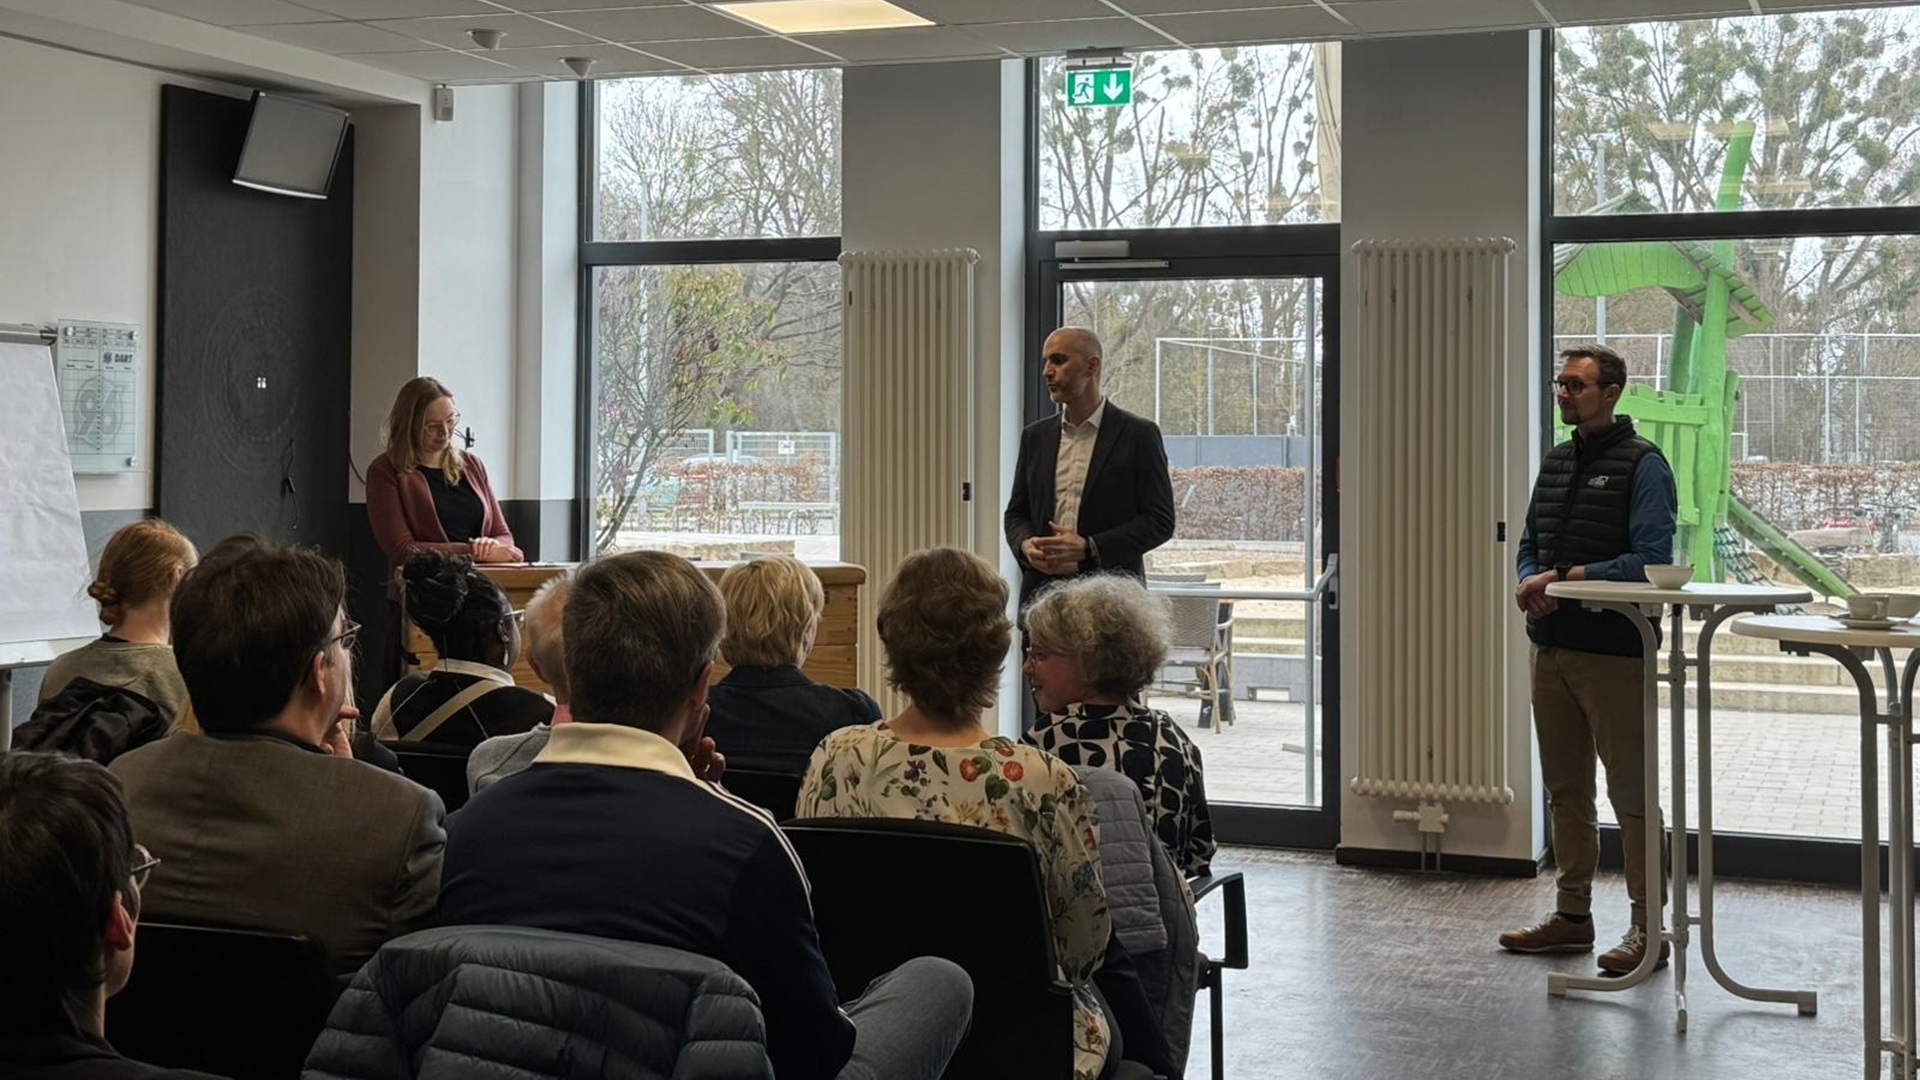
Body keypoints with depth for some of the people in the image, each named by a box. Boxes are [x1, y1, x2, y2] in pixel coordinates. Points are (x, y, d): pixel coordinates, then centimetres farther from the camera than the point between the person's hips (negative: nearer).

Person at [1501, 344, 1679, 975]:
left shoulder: (1642, 465, -8)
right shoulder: (1556, 462, 15)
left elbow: (1651, 559, -16)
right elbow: (1530, 545, 19)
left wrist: (1566, 579, -16)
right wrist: (1530, 582, -3)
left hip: (1614, 652, -8)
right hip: (1552, 649, 8)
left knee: (1631, 791, -3)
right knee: (1565, 789, 14)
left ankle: (1647, 927, 4)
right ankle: (1572, 915, 24)